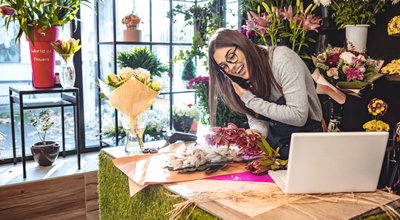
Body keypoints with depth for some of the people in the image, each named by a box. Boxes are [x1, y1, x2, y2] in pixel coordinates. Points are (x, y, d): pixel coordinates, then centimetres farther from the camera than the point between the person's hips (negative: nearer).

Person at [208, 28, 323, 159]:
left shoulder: (281, 58, -20)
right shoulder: (242, 81, 0)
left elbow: (298, 116, -24)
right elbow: (256, 119, 5)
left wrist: (250, 99, -20)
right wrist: (257, 132, -20)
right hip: (272, 141, 6)